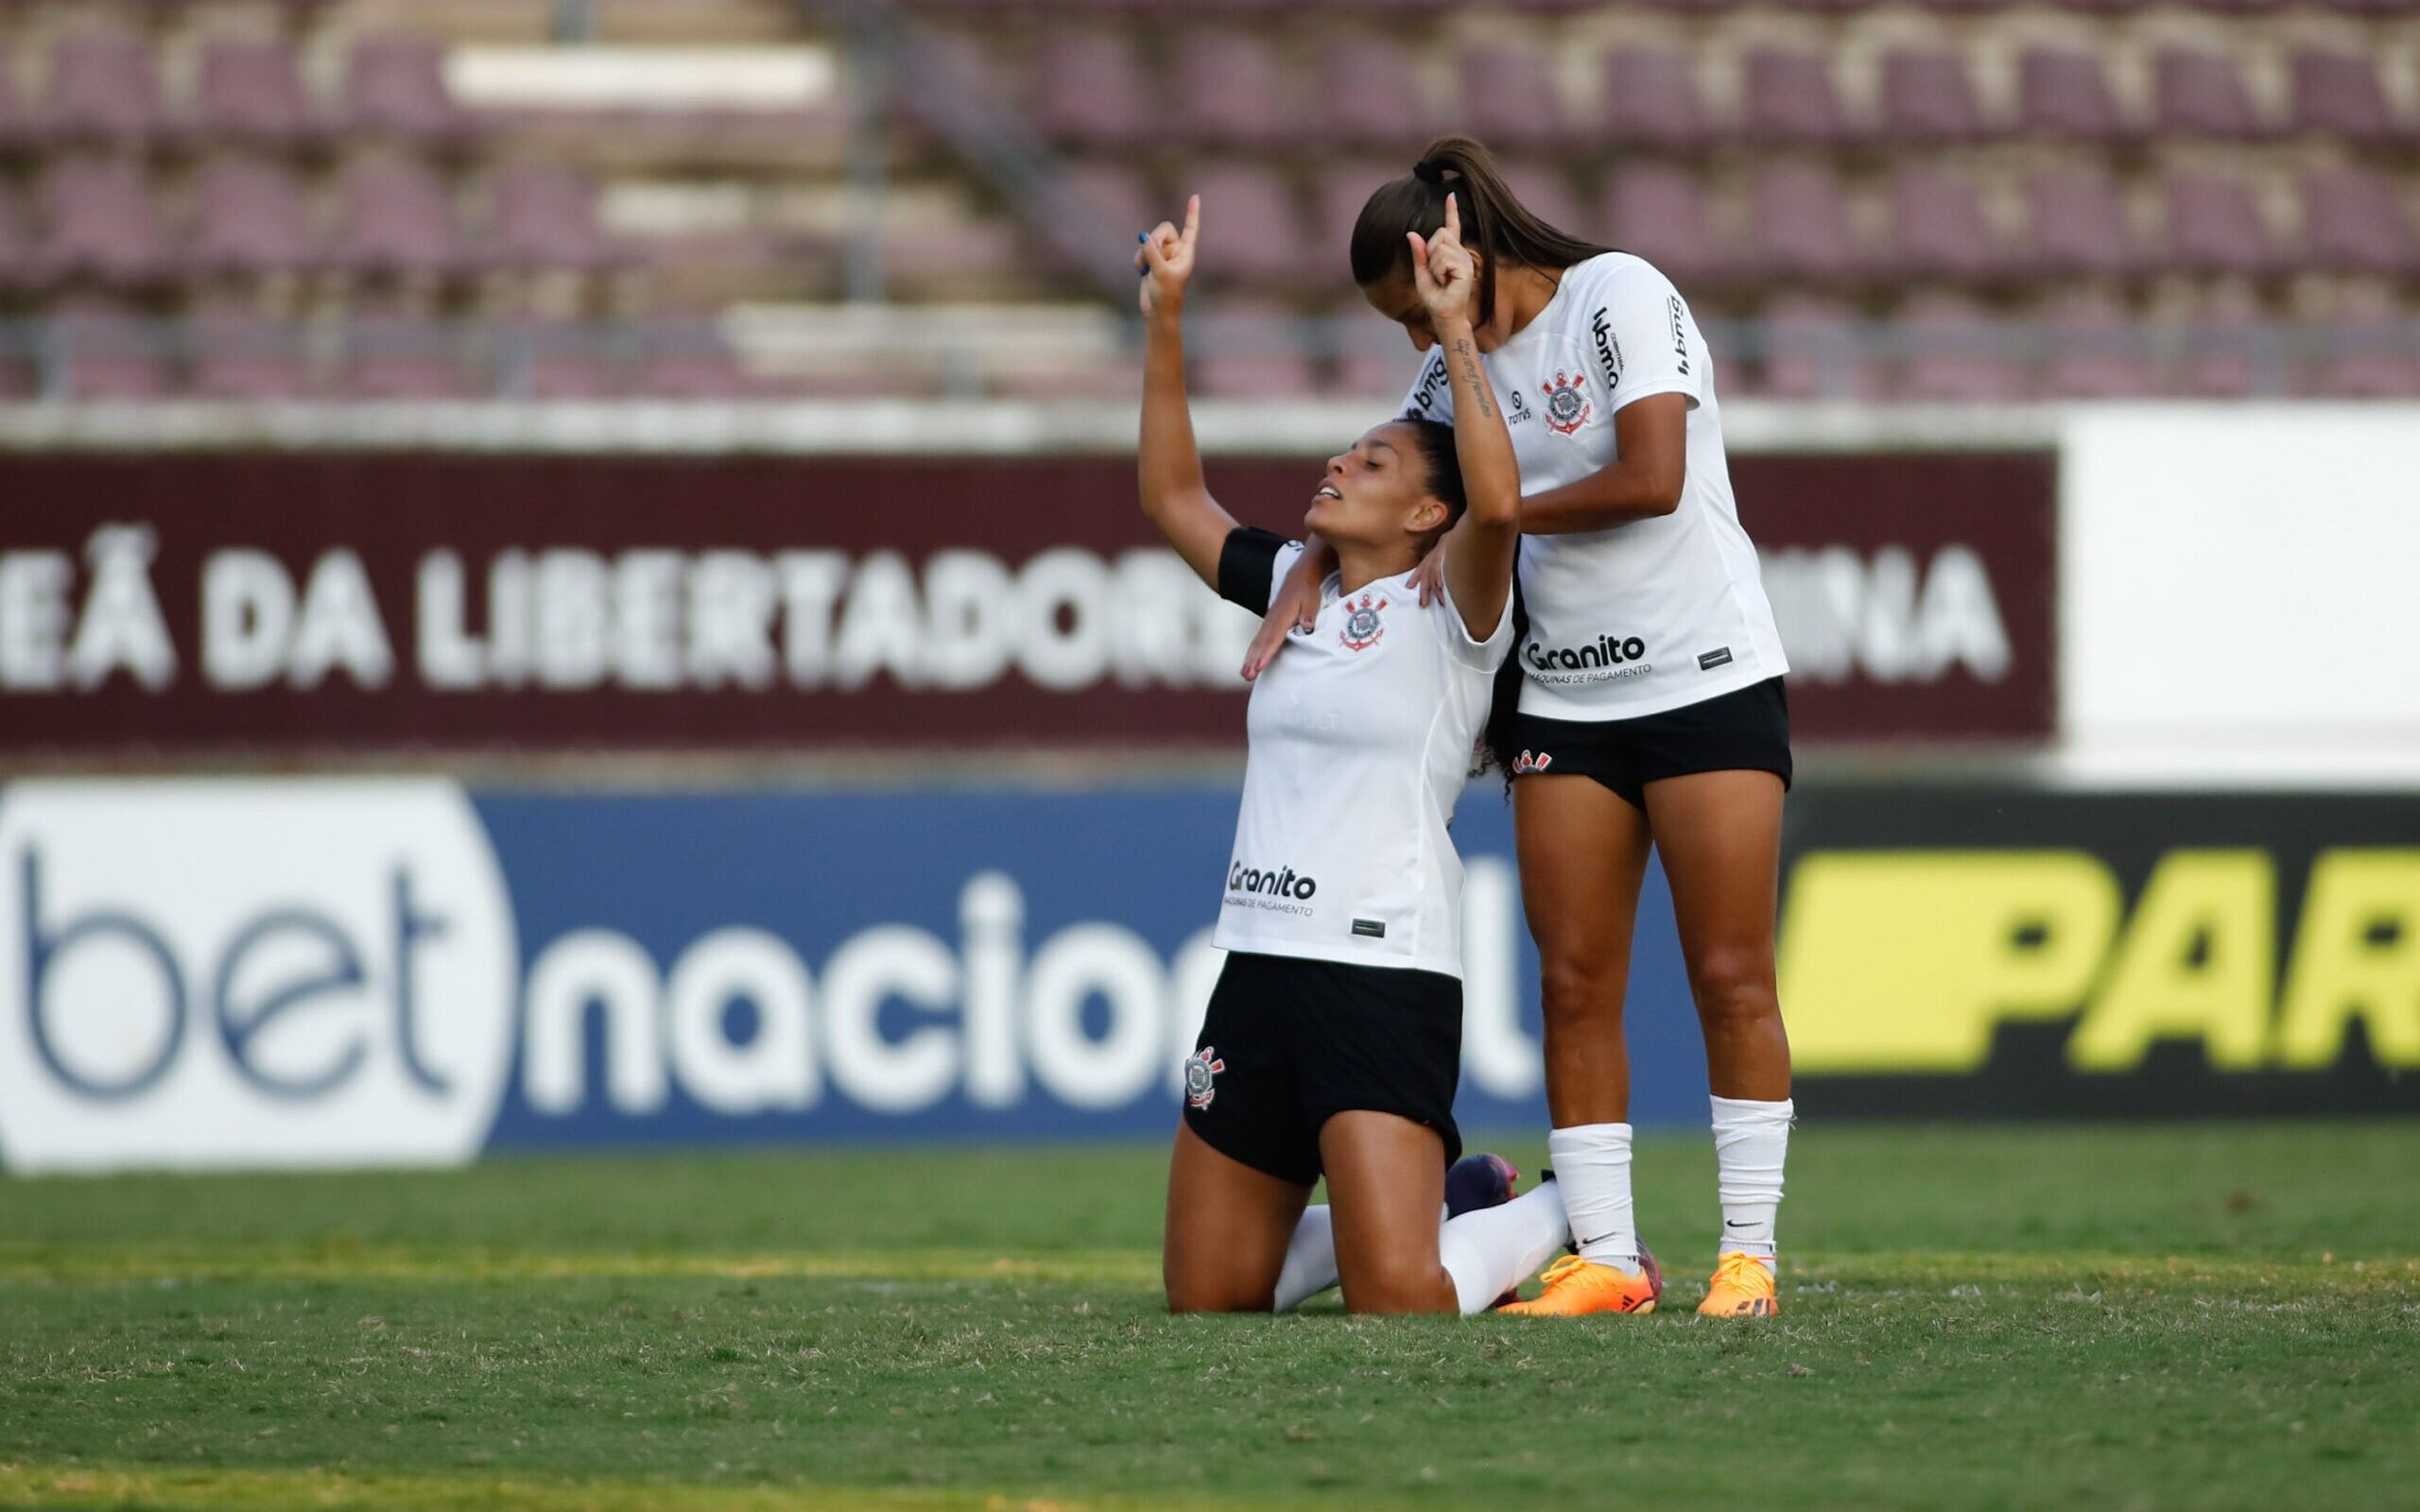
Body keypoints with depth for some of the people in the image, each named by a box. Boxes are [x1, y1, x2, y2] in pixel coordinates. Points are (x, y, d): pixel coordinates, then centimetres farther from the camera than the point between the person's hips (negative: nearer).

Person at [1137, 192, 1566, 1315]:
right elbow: (1172, 498, 21)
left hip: (1385, 974, -7)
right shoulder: (1295, 590, 16)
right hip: (1258, 967, 7)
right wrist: (1164, 318, 14)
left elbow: (1497, 505, -25)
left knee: (1397, 1303, -17)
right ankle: (1441, 1202, 29)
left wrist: (1454, 330, -24)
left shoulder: (1447, 615, -5)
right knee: (1205, 1297, 7)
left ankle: (1565, 1216, 13)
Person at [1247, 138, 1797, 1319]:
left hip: (1706, 678, -6)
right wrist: (1311, 568, -2)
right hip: (1564, 699, 6)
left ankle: (1748, 1252, -1)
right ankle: (1606, 1256, 1)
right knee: (1574, 982, -2)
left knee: (1730, 975, -6)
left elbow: (1651, 478, -19)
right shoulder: (1464, 365, 11)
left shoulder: (1619, 295, -10)